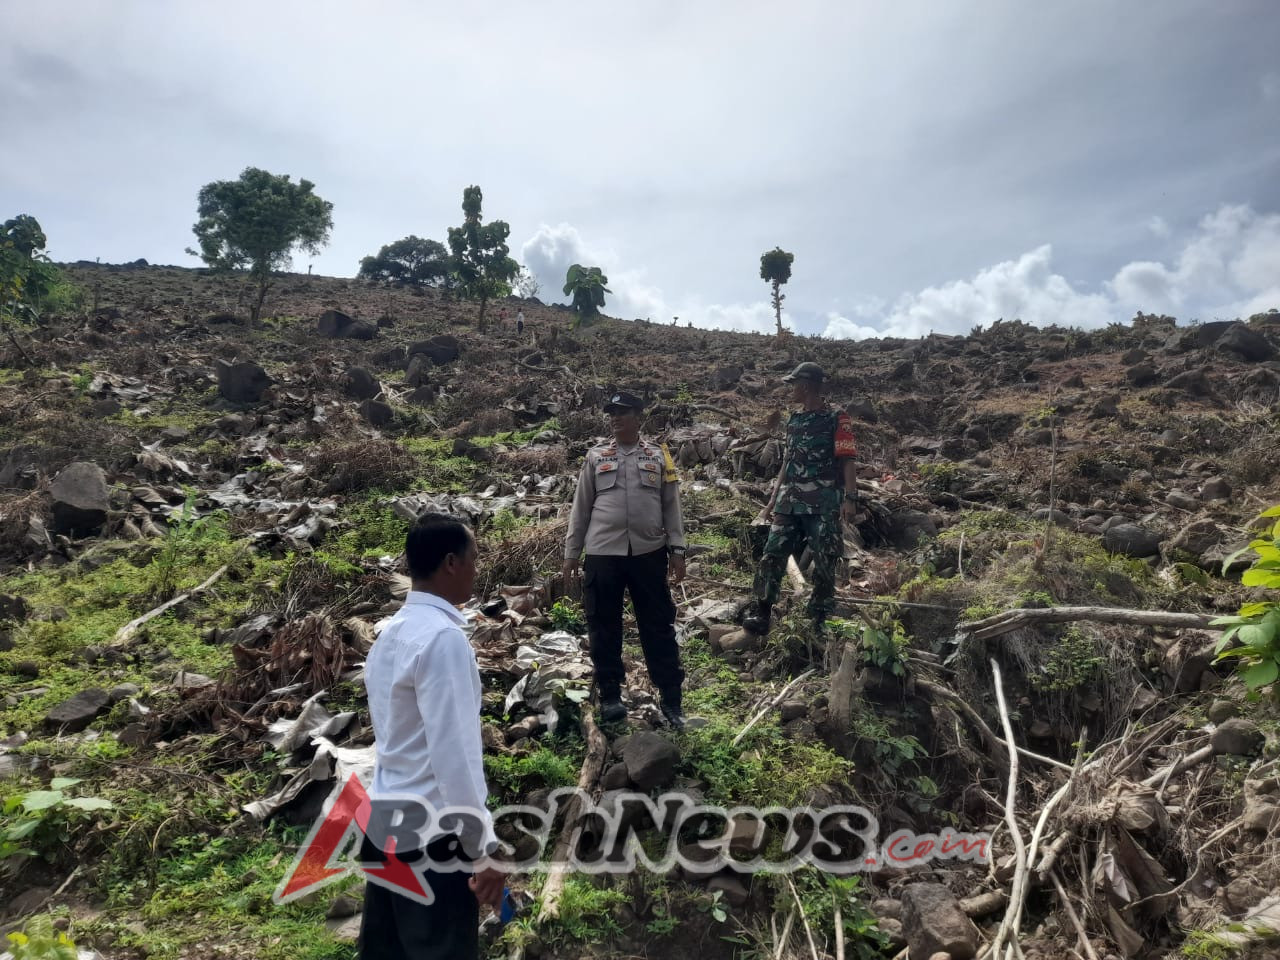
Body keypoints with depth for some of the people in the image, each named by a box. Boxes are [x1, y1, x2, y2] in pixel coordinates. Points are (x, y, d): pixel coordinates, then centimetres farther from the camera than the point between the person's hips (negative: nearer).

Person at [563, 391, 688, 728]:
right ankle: (610, 696, 23)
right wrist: (571, 553, 6)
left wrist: (676, 550, 1)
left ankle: (671, 699, 16)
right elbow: (581, 507, 9)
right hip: (602, 554, 1)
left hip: (648, 553, 0)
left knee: (658, 626, 6)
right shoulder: (596, 457, 7)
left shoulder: (659, 456, 7)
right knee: (604, 627, 8)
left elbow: (671, 506, 7)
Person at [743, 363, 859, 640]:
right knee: (772, 556, -2)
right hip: (789, 503, 6)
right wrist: (773, 498, 18)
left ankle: (818, 622, 13)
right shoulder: (794, 420, 16)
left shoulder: (837, 419, -3)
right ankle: (759, 616, 0)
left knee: (824, 564, 1)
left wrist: (850, 498, -20)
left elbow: (848, 462, -9)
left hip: (823, 505, -6)